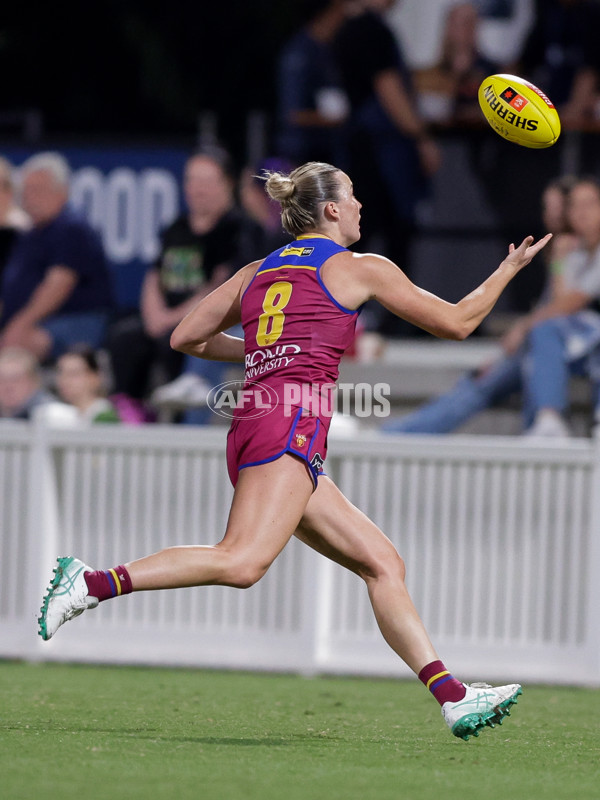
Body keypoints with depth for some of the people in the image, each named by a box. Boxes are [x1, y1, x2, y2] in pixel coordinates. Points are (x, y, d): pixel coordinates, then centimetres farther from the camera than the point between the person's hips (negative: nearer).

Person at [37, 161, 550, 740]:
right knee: (243, 562, -26)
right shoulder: (359, 269, 7)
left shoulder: (258, 272, 24)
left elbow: (185, 337, 25)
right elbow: (454, 323, 14)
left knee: (383, 563, 5)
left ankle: (453, 699, -4)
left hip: (251, 431, 9)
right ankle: (91, 584, -32)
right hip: (291, 425, -9)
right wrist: (509, 270, 28)